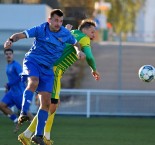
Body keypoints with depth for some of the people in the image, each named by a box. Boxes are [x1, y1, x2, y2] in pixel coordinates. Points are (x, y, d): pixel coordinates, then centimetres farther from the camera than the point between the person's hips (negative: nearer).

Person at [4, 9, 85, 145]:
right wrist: (11, 40, -29)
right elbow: (21, 35, -9)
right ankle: (23, 113, -42)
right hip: (33, 60, -4)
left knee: (46, 102, -3)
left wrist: (79, 51, 1)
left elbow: (76, 43, 23)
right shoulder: (40, 29, -6)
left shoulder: (65, 34, 5)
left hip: (47, 68, 4)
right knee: (34, 82, -37)